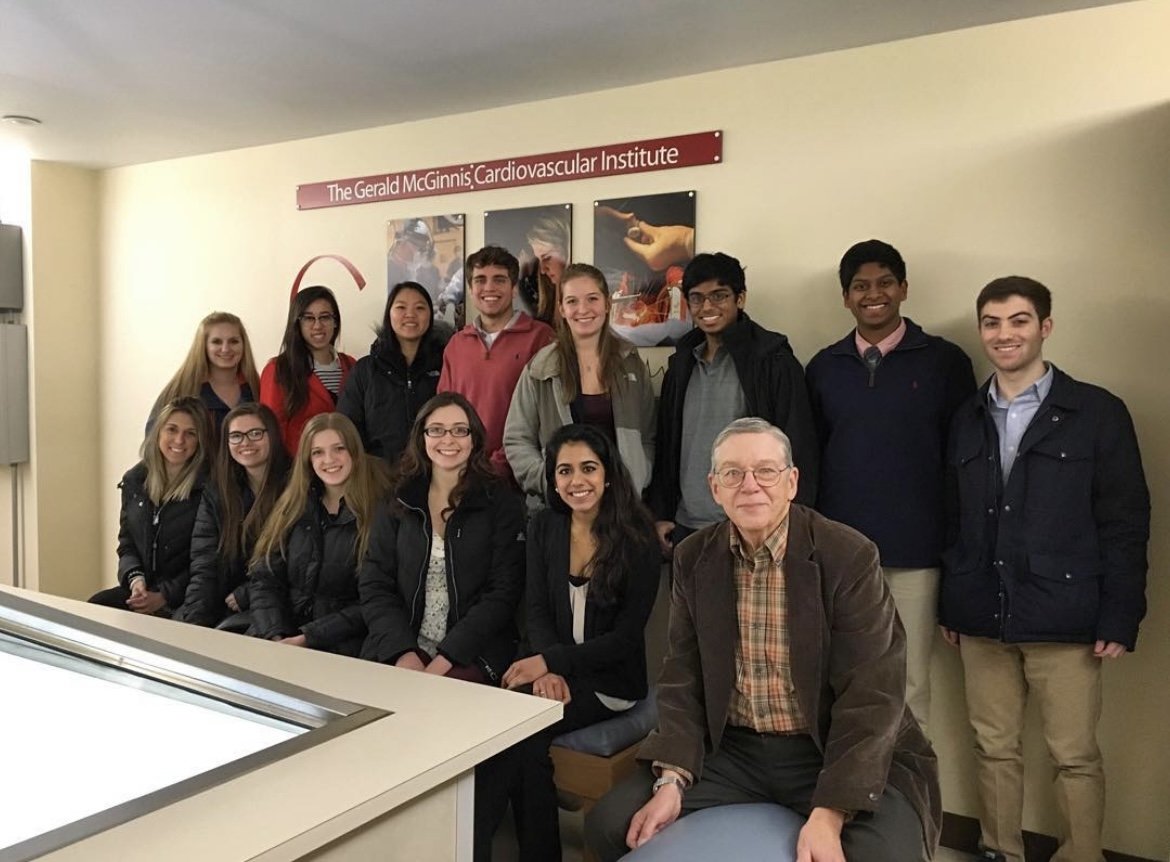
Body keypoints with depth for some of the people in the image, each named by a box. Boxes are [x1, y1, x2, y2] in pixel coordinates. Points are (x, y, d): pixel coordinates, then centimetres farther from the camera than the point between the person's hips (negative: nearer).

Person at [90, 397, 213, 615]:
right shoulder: (135, 480, 11)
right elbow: (126, 543, 13)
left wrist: (165, 596, -15)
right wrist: (135, 579, -6)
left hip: (183, 599, -5)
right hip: (141, 590, 6)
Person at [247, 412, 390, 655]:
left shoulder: (379, 512, -5)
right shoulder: (293, 508, 11)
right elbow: (263, 580, 7)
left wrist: (308, 638, -13)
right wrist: (276, 636, -10)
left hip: (342, 645, -5)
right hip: (280, 638, 5)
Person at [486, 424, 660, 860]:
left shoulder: (638, 540, -9)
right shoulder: (543, 527, 5)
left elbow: (627, 637, -11)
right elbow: (537, 610, 3)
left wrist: (552, 661, -21)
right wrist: (547, 671, -16)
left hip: (610, 681, -4)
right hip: (554, 670, 4)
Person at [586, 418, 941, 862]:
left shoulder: (849, 556, -14)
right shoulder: (694, 558, 0)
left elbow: (870, 696, -17)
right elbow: (683, 680, 2)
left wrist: (828, 815, -25)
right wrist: (671, 781, -11)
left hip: (832, 752, -3)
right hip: (730, 749, 4)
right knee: (609, 823, -7)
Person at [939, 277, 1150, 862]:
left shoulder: (1098, 412, -2)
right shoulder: (967, 419, 10)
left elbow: (1126, 522, -4)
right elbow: (953, 521, 11)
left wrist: (1120, 617, -9)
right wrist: (949, 607, 9)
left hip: (1064, 621, -3)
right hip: (982, 620, 4)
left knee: (1075, 757, 5)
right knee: (993, 748, 13)